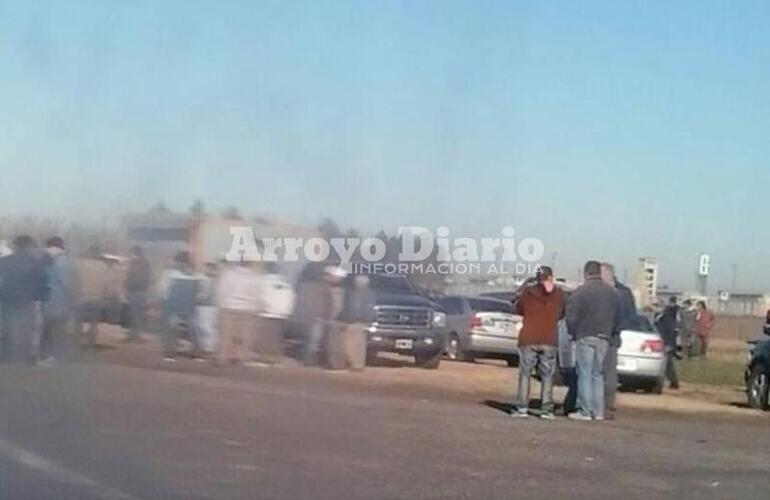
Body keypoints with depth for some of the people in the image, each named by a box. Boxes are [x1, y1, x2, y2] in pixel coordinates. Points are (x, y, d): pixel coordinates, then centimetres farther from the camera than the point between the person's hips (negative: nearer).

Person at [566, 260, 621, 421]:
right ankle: (598, 412, 10)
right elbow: (618, 319, 12)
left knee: (585, 374, -1)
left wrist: (573, 333, 5)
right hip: (604, 339, 5)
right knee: (597, 375, 12)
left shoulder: (581, 291, -9)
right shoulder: (613, 293, 10)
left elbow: (572, 317, -10)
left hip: (586, 337, -5)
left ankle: (585, 411, -3)